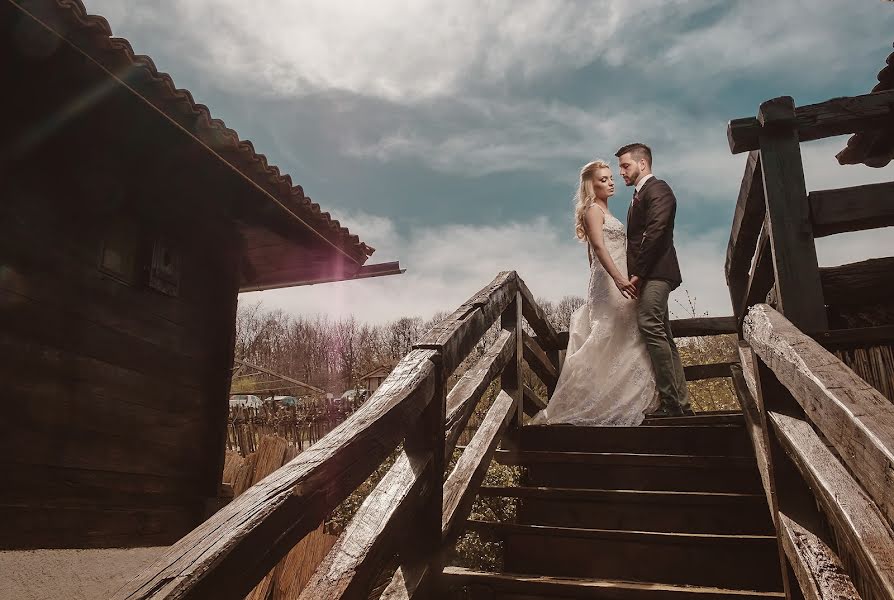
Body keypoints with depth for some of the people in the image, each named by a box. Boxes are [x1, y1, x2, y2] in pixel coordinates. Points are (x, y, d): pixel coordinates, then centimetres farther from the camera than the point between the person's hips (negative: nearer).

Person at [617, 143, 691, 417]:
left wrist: (637, 272, -18)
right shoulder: (640, 195, 26)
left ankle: (671, 402, -18)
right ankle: (681, 404, 11)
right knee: (663, 338, 8)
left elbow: (655, 232, -15)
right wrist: (634, 274, 7)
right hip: (647, 276, 10)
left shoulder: (657, 189, -2)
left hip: (654, 272, -10)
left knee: (649, 325, -20)